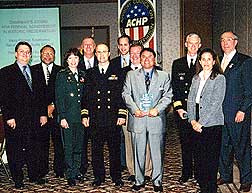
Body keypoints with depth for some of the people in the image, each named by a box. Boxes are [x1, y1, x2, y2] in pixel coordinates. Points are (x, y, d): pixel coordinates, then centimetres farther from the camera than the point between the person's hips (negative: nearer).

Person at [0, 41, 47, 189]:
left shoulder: (35, 72, 14)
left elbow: (40, 95, 14)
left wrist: (43, 113, 7)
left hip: (33, 118, 4)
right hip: (15, 120, -4)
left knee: (32, 148, 12)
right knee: (15, 149, 5)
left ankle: (34, 175, 24)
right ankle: (18, 179, 16)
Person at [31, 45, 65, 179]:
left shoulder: (61, 71, 9)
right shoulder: (33, 70, 9)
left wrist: (53, 106, -7)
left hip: (57, 111, 0)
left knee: (59, 141, 1)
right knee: (41, 142, 3)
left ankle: (59, 170, 10)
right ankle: (42, 170, 14)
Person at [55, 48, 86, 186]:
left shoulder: (82, 75, 12)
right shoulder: (61, 75, 0)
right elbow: (59, 98, -5)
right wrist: (62, 117, -12)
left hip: (81, 115, 4)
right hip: (68, 116, -4)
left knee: (79, 145, 10)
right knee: (69, 146, 2)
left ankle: (77, 171, 23)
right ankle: (70, 175, 12)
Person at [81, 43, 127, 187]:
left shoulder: (118, 73, 6)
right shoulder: (91, 73, 12)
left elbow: (122, 94, 2)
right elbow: (86, 96, 11)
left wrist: (122, 115, -6)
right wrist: (85, 115, 3)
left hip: (113, 118, -2)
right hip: (95, 119, 2)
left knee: (115, 148, 4)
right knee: (96, 149, 6)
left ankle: (116, 177, 17)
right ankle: (99, 176, 19)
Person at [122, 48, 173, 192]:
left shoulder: (164, 76, 9)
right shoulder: (131, 75, 11)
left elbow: (168, 96, 4)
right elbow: (126, 94, 5)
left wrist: (157, 109, -10)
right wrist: (134, 109, -8)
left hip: (156, 119, 0)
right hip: (137, 119, 1)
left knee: (157, 152, 4)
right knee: (138, 152, 8)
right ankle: (139, 181, 20)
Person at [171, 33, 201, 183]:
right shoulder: (177, 64, 10)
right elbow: (174, 87, 6)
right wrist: (178, 107, -4)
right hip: (182, 110, 2)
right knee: (185, 142, 9)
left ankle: (198, 172, 16)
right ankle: (186, 172, 20)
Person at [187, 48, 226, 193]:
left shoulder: (219, 78, -5)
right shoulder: (196, 78, 13)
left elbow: (216, 103, -11)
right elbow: (191, 100, 11)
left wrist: (201, 122, -13)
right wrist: (192, 120, -2)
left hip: (212, 124, -5)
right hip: (197, 125, 5)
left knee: (211, 158, 1)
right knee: (201, 157, 9)